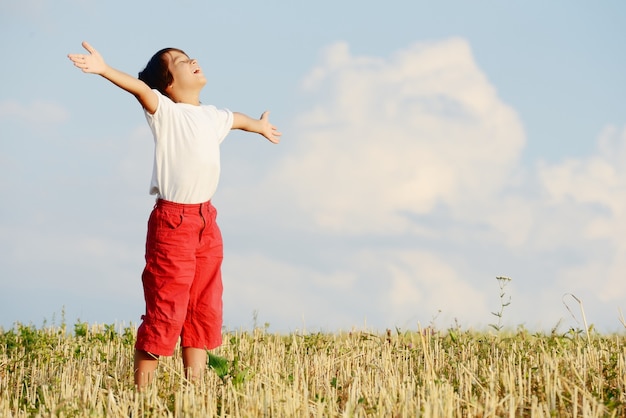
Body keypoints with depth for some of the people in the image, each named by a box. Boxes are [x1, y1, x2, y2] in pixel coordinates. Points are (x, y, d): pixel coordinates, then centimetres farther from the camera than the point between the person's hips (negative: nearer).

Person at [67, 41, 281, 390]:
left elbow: (236, 119, 37)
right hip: (172, 221, -7)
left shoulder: (214, 116, 14)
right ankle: (142, 392, -4)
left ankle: (195, 384, 16)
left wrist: (260, 126, 59)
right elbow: (140, 89, -27)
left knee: (204, 309, 9)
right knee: (165, 312, -8)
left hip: (206, 220, 7)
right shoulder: (165, 111, -7)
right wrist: (104, 70, -46)